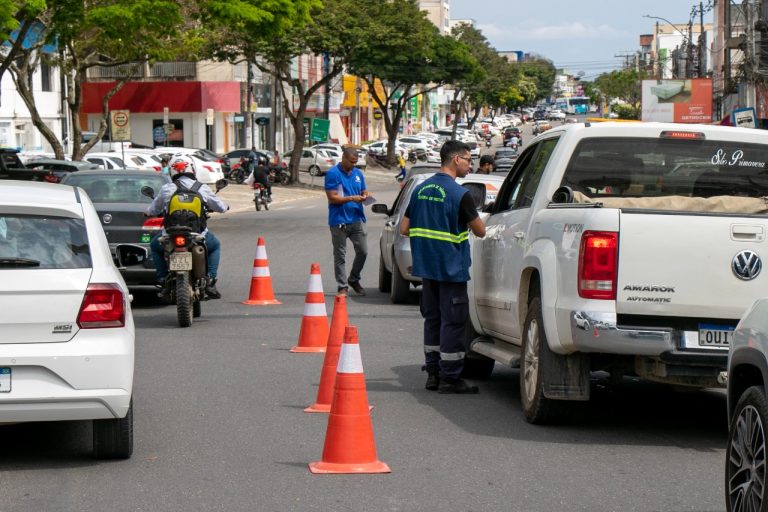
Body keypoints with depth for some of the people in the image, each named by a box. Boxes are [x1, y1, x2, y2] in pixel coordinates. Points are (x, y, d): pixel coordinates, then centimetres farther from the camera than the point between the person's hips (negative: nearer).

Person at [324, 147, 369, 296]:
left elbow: (364, 192, 20)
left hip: (357, 219, 5)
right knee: (340, 256, 2)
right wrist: (352, 198, -20)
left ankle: (354, 280, 23)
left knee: (363, 251, 2)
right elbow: (332, 198, -11)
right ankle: (342, 287, 8)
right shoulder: (333, 174, -6)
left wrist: (365, 196, -4)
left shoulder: (358, 173, 13)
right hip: (339, 221, -5)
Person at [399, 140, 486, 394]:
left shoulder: (421, 189, 7)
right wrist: (476, 221, 14)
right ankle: (449, 378, -2)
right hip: (451, 268, -7)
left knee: (432, 319, 14)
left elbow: (404, 229, 9)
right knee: (453, 322, -2)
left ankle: (433, 374, 18)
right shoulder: (459, 194, -14)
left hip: (426, 267, 7)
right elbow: (480, 231, -8)